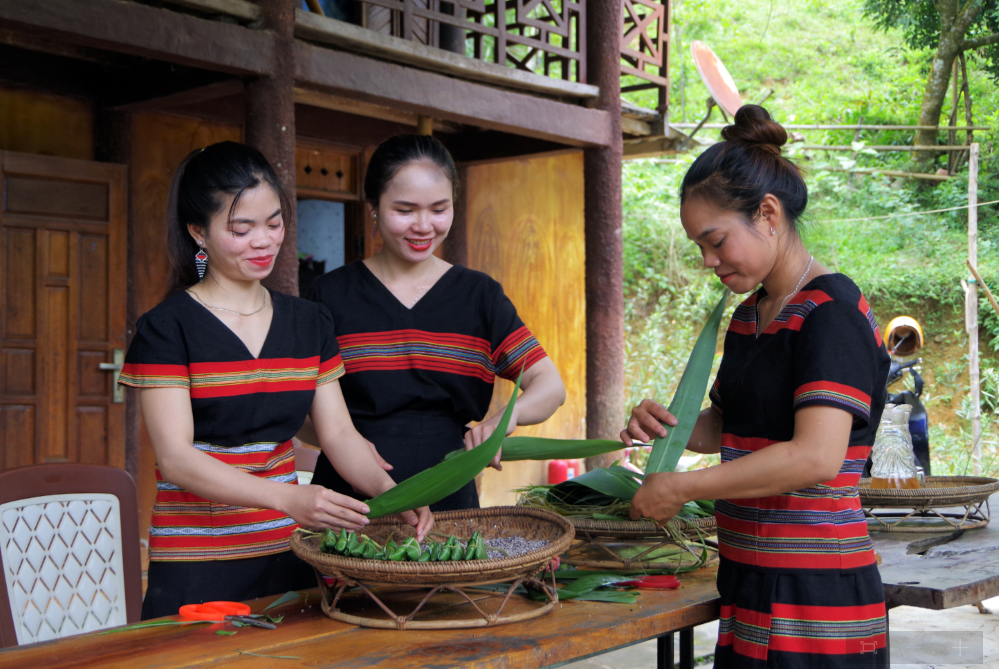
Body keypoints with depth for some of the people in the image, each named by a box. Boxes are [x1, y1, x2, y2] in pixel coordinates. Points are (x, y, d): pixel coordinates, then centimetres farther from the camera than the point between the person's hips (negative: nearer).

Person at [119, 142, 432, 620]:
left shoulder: (309, 323, 9)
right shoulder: (166, 329, -7)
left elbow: (339, 433, 6)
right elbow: (175, 458, -15)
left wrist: (390, 491, -14)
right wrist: (287, 497, -29)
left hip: (288, 554, 5)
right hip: (196, 568, -4)